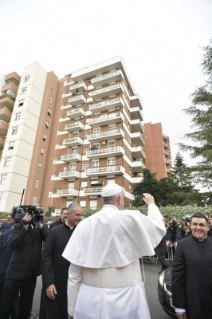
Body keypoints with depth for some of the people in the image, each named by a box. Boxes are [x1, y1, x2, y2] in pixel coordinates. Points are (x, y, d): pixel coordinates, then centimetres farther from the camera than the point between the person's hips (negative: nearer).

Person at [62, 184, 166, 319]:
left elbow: (74, 273, -2)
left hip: (90, 301, 3)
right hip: (125, 299, -2)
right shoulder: (131, 218, -14)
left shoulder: (84, 225, -5)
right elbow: (159, 226, 3)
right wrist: (151, 204, 20)